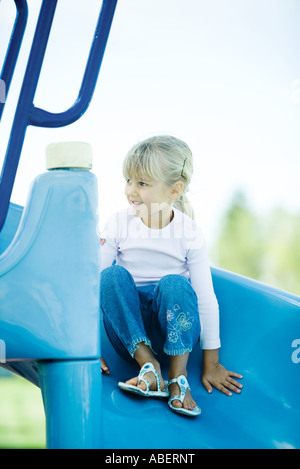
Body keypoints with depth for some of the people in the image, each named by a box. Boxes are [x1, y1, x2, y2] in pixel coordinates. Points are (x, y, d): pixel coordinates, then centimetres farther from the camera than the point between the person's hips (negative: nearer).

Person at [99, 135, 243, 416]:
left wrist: (211, 363, -4)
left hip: (174, 330, -1)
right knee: (113, 275, -26)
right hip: (129, 333, 2)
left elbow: (206, 299, -6)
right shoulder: (118, 225, -6)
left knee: (174, 283, -32)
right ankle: (148, 366, -29)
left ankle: (178, 376, -23)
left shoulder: (190, 234, -9)